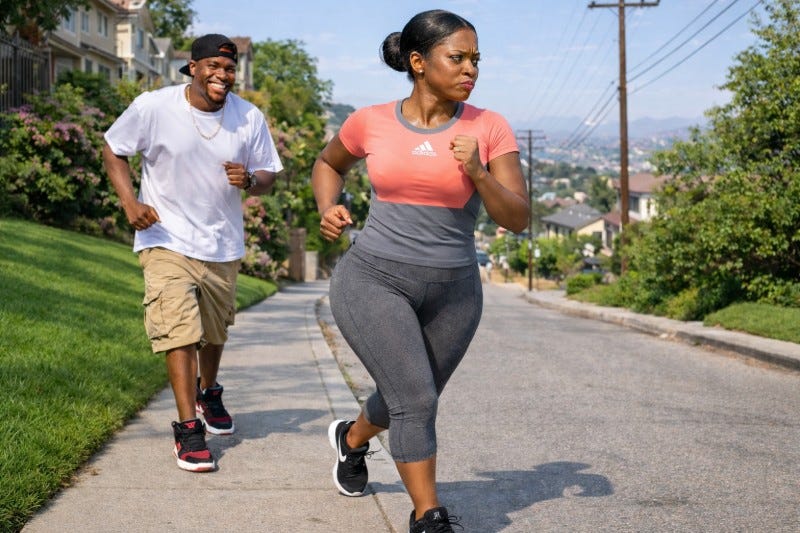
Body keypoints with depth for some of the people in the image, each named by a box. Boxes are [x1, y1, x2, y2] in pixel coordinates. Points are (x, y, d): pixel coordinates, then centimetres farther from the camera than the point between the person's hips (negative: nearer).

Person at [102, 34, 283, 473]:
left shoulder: (249, 118, -6)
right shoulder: (153, 107, -13)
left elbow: (267, 176, 3)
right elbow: (113, 150, -1)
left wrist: (249, 180, -22)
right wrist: (130, 201, -17)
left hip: (223, 245, 4)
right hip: (167, 241, -3)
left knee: (214, 332, 19)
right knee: (179, 331, -15)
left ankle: (208, 393, 47)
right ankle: (188, 428, -9)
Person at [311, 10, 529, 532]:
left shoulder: (490, 127, -5)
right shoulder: (370, 122, -3)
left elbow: (518, 218, -7)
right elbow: (328, 163, 18)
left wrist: (477, 174, -24)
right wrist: (328, 209, -2)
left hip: (452, 292, 2)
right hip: (373, 280, -2)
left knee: (413, 401, 19)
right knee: (416, 400, -16)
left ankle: (351, 438, 52)